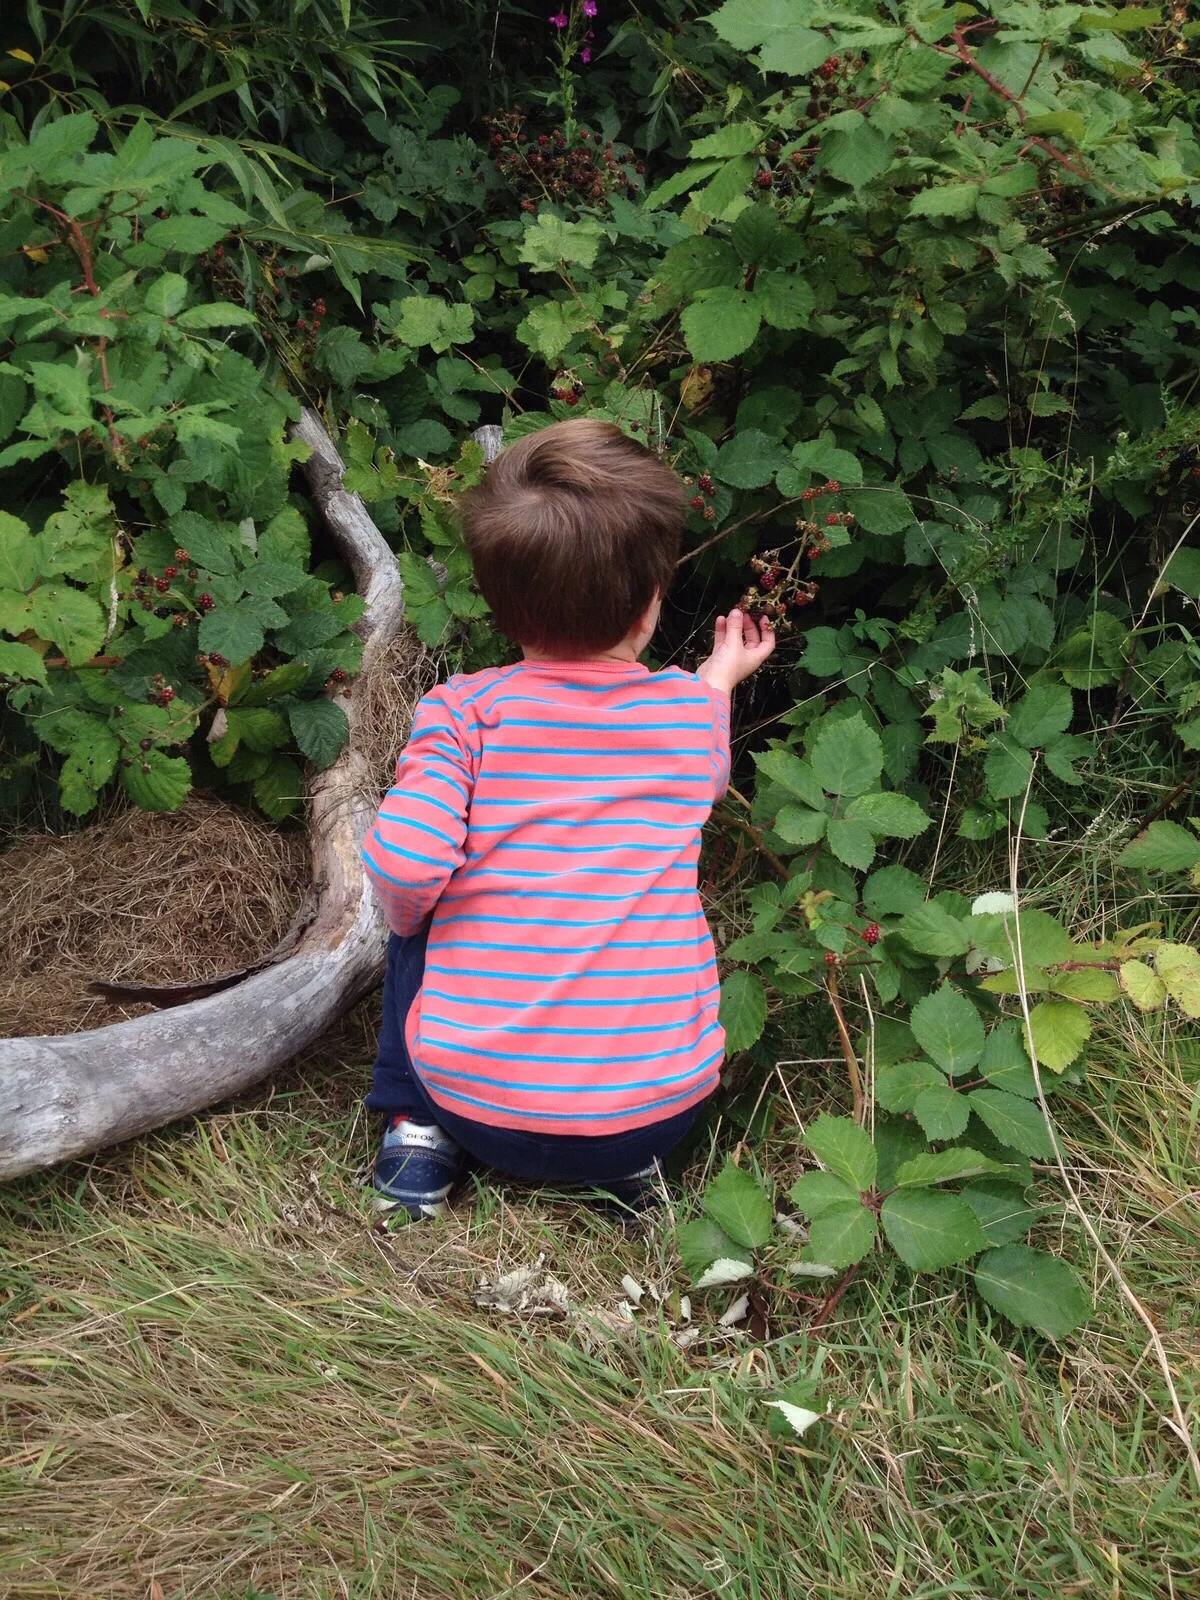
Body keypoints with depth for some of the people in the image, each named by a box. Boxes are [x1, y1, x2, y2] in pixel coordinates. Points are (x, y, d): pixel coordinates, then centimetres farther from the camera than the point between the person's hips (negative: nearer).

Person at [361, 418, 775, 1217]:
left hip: (480, 1105, -1)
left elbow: (403, 865, -22)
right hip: (658, 1110, 1)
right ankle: (632, 1157, 17)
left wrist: (407, 916, 2)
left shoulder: (465, 711, -10)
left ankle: (419, 1133, 17)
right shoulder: (690, 711, -1)